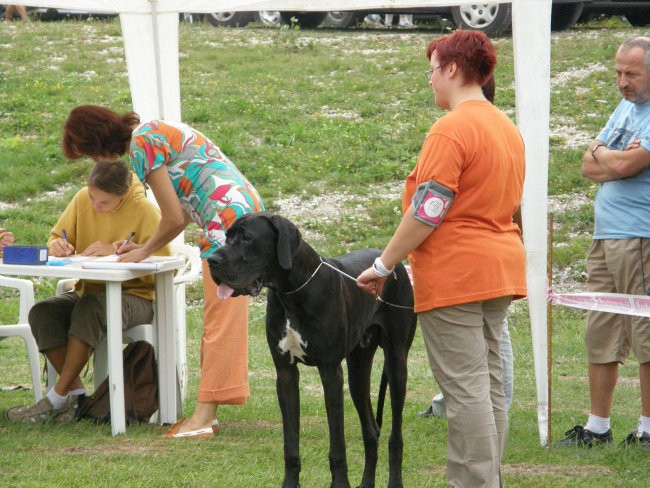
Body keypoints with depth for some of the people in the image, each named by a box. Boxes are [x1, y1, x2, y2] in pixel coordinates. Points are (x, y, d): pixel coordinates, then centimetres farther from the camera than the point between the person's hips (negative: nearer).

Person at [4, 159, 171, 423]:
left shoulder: (145, 212, -13)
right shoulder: (82, 200, 2)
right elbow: (57, 236, 15)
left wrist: (115, 252, -27)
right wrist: (58, 246, -11)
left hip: (134, 296, -6)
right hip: (88, 291, 6)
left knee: (90, 309, -37)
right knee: (41, 313, -22)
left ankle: (57, 398, -28)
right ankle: (77, 394, -20)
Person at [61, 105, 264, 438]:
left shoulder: (142, 143, -10)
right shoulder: (157, 132, 19)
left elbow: (174, 218, -11)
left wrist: (145, 251, 5)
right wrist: (145, 248, 21)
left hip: (228, 218, -10)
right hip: (244, 209, 10)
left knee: (220, 319, -10)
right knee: (218, 319, 11)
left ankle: (203, 417, -11)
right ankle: (206, 412, 13)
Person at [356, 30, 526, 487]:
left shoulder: (452, 129, -15)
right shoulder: (508, 128, 14)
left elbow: (426, 212, -18)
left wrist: (383, 266, -10)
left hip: (455, 273, -9)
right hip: (501, 266, 9)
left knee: (466, 389, -8)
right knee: (491, 384, 11)